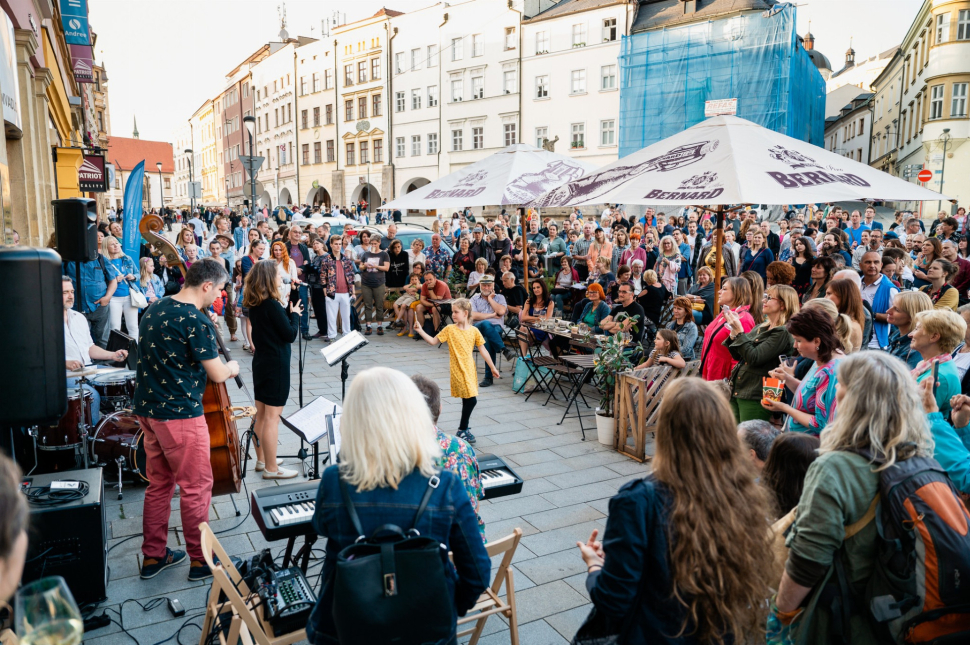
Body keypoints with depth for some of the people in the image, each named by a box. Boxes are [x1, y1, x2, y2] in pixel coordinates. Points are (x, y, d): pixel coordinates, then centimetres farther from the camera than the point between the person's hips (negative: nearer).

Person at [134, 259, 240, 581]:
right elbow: (217, 374, -17)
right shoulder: (196, 321, -19)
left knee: (160, 484, 18)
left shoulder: (154, 309, 8)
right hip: (179, 414, -9)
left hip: (147, 408, 9)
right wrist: (232, 367, 4)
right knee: (196, 487, 4)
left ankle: (153, 555, 29)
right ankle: (201, 560, 15)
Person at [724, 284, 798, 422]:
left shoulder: (783, 333, -10)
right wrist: (733, 331, 3)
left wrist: (739, 331, -15)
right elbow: (737, 355, 16)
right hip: (737, 392, 8)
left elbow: (754, 358, -17)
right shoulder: (761, 328, 15)